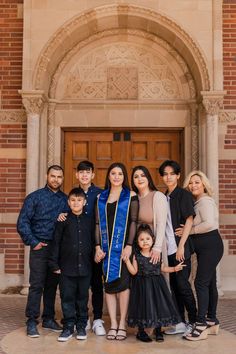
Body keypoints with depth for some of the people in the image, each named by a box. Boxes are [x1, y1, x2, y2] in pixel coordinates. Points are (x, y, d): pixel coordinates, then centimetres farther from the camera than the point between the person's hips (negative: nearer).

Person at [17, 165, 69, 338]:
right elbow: (22, 222, -4)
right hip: (40, 248, -3)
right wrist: (33, 242, -8)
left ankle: (49, 319, 23)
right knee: (37, 285, -2)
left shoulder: (66, 199, 9)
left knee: (52, 285, 11)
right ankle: (32, 322, 7)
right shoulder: (35, 197, 0)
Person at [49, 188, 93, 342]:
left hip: (85, 266, 1)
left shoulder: (89, 220, 5)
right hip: (67, 266, -1)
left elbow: (93, 242, 9)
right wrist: (54, 264, -3)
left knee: (82, 297, 10)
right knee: (67, 297, 3)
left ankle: (81, 326, 22)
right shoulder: (64, 220, 0)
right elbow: (56, 242, 1)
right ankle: (68, 327, 15)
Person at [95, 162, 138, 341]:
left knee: (122, 281, -5)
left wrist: (129, 245, -12)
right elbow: (98, 223, 10)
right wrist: (98, 247, 2)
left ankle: (122, 324, 5)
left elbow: (133, 222, -3)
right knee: (109, 283, 3)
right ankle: (113, 324, 11)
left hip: (123, 245, -3)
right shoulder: (101, 197, 12)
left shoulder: (131, 196, 3)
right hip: (107, 246, 3)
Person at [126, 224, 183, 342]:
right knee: (143, 305, -1)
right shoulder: (137, 256, -5)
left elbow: (162, 268, 9)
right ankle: (141, 331, 15)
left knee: (158, 303, 3)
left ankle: (158, 329, 20)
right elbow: (134, 272, -7)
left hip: (157, 283, 3)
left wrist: (174, 268, 0)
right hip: (142, 285, -2)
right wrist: (127, 261, -17)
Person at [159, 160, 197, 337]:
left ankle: (194, 322, 10)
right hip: (170, 248, 7)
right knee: (175, 285, 10)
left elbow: (189, 220, -11)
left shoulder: (184, 194, -5)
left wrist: (181, 245, -16)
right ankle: (180, 322, 20)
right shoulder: (164, 197, 13)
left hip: (181, 248, -7)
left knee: (183, 284, -4)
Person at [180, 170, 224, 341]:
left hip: (210, 245, -9)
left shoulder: (205, 201, -11)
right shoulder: (196, 202, 16)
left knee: (201, 282, -11)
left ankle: (201, 324, -8)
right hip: (204, 248, 9)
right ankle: (212, 322, 21)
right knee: (209, 283, 12)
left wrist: (189, 230, -16)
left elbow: (209, 224, -24)